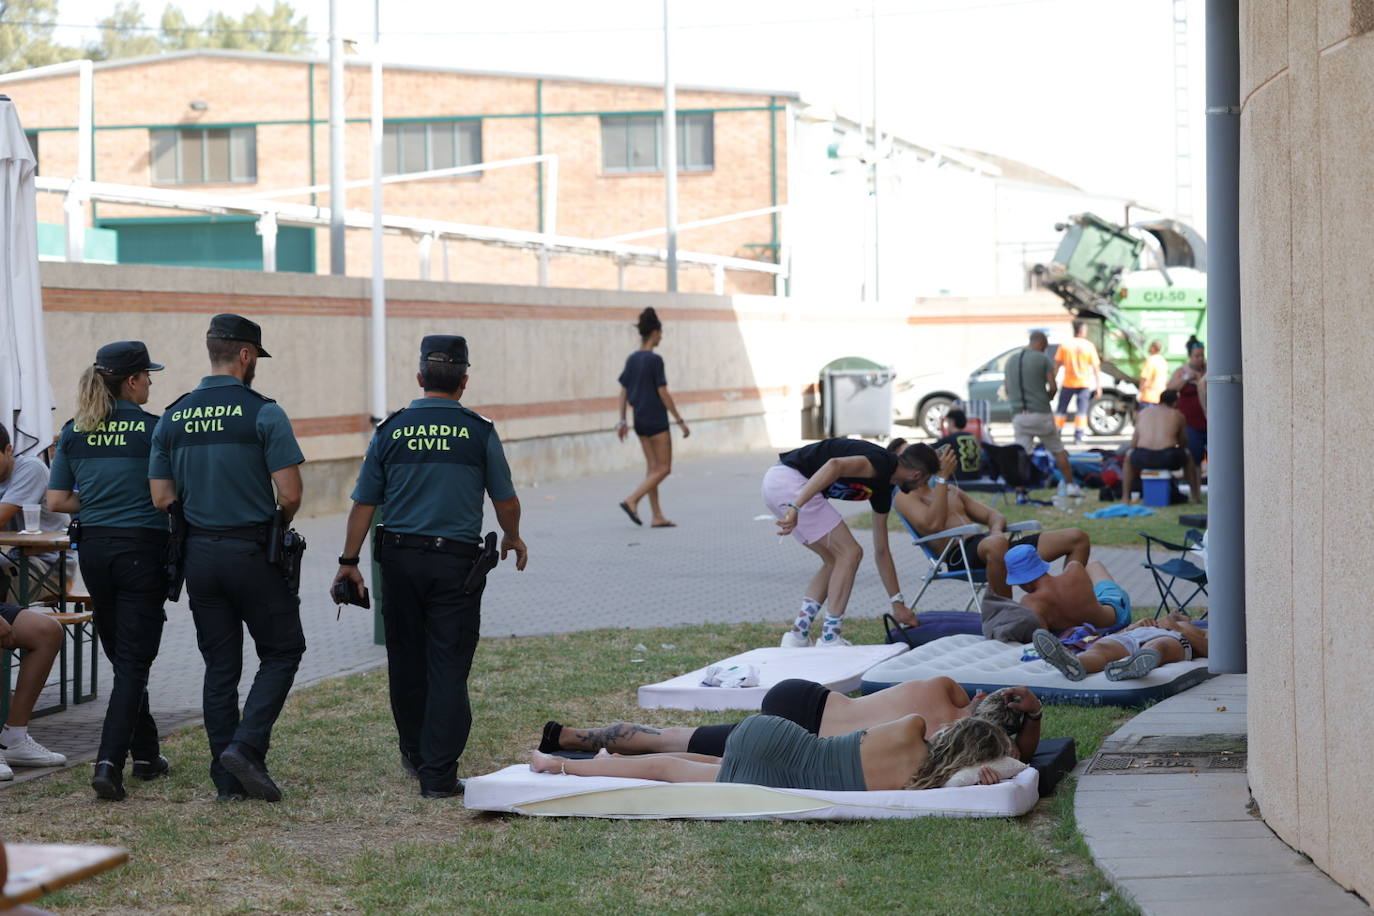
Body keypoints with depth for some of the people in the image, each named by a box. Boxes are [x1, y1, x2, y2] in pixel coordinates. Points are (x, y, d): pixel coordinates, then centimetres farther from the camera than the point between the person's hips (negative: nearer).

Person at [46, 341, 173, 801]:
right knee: (134, 662, -3)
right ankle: (109, 763, -15)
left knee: (121, 656, 19)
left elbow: (57, 499, 4)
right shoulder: (154, 428, -10)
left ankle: (146, 754, 27)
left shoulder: (74, 432, 4)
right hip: (142, 548, -5)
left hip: (94, 548, 5)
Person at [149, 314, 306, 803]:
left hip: (199, 554, 5)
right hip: (253, 552, -5)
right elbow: (290, 493, -15)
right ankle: (246, 746, -8)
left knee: (220, 666, 10)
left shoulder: (173, 417, 4)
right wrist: (279, 523, 6)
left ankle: (227, 778, 11)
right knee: (281, 651, 9)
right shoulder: (263, 413, -11)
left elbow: (161, 498, 3)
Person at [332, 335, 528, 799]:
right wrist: (512, 538, 23)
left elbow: (364, 503, 3)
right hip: (456, 561, -2)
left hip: (400, 559, 3)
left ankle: (416, 754, 33)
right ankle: (439, 774, -3)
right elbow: (506, 502, 2)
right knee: (449, 668, 0)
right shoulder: (479, 432, -3)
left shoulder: (391, 430, 2)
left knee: (407, 661, 17)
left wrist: (349, 561, 11)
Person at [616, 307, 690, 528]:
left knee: (653, 468, 11)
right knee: (664, 468, -1)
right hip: (656, 419, -8)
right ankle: (632, 500, -13)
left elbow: (623, 392, 9)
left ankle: (657, 516, 10)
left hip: (640, 420, 8)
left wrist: (622, 421, 14)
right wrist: (680, 421, -9)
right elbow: (663, 394, -14)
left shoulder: (632, 359, 8)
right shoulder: (655, 360, -14)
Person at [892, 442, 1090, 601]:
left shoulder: (951, 491, 30)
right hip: (960, 555, -8)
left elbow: (994, 516, 25)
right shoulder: (904, 498, 7)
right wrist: (942, 477, -11)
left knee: (1078, 538, -1)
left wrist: (996, 530, 0)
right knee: (996, 545, -47)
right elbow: (934, 525, -13)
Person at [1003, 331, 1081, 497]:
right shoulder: (1043, 360, -3)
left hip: (1018, 414, 3)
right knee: (1058, 450, 11)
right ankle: (1069, 485, 15)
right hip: (1041, 413, -3)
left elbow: (1007, 389, 15)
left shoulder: (1011, 360, 12)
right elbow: (1053, 387, -6)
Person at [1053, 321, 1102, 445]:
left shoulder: (1065, 345, -2)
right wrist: (1098, 386, 0)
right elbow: (1096, 367, -4)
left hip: (1068, 383, 1)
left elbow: (1057, 364, -2)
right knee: (1081, 410, 4)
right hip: (1084, 383, -1)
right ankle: (1078, 435, -3)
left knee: (1061, 410, 10)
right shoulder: (1089, 346, -4)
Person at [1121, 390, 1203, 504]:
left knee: (1129, 455, 36)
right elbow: (1184, 442, 21)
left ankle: (1125, 496, 30)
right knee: (1188, 455, 33)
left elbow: (1133, 443, 18)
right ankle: (1195, 496, 35)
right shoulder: (1178, 415, 14)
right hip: (1169, 459, -1)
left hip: (1143, 459, 1)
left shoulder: (1142, 413, 19)